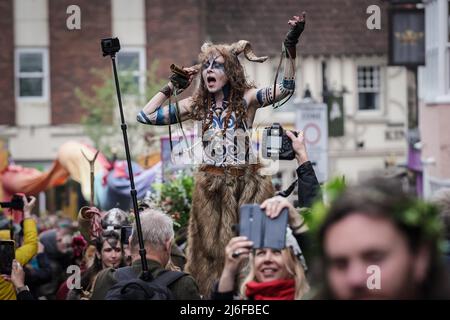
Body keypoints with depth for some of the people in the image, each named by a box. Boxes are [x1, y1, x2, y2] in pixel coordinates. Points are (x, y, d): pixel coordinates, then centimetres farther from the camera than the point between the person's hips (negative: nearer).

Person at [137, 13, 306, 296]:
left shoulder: (246, 98, -2)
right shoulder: (196, 105, 7)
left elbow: (286, 89, -18)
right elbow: (146, 115, 6)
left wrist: (290, 48, -29)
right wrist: (172, 86, 8)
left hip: (247, 184, -2)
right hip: (211, 186, 3)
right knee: (212, 249, 4)